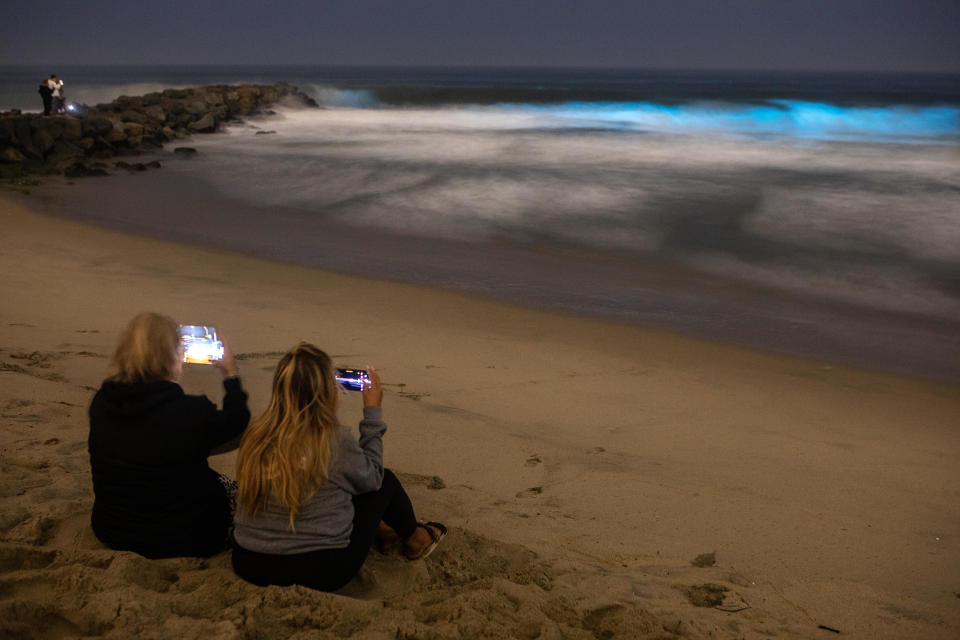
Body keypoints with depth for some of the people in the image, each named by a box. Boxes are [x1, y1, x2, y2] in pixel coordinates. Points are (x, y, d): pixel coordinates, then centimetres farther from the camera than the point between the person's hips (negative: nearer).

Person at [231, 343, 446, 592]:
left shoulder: (255, 434, -7)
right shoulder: (336, 439, -20)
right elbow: (371, 477, 1)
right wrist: (373, 412, 5)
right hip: (319, 573, -5)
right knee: (385, 480, 15)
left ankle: (379, 529, 50)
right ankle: (414, 538, 42)